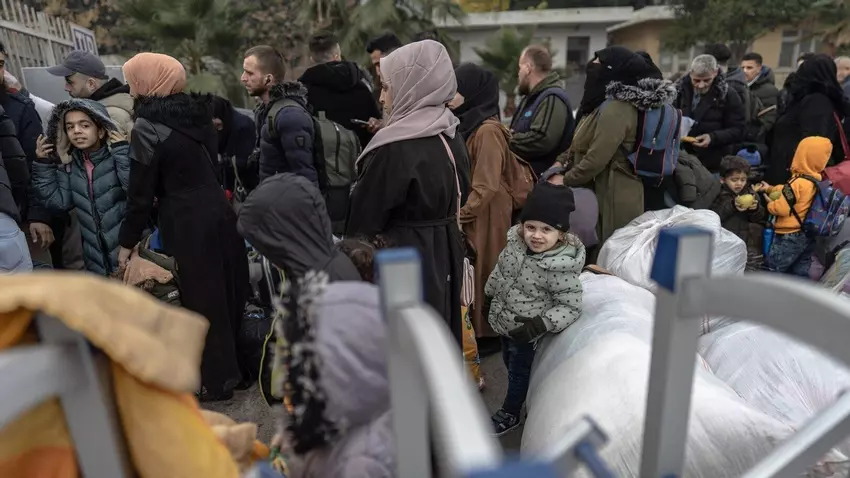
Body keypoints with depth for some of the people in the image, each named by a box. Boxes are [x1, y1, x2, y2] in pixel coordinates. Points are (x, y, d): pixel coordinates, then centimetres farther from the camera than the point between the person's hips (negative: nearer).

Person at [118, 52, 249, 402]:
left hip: (187, 224, -7)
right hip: (218, 212, 7)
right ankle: (233, 366, 35)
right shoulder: (195, 112, 7)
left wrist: (127, 241, 0)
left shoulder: (147, 127, -13)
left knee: (200, 299, 6)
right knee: (225, 293, 17)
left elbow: (141, 192, -11)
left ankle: (215, 381, 21)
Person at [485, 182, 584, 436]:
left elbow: (571, 307, -23)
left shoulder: (560, 267, -31)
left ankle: (510, 414, 40)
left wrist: (543, 323, -35)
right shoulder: (515, 241, -13)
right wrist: (490, 293, 18)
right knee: (510, 364, 27)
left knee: (519, 370, 17)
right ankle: (518, 399, 53)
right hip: (502, 320, 6)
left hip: (524, 329, -6)